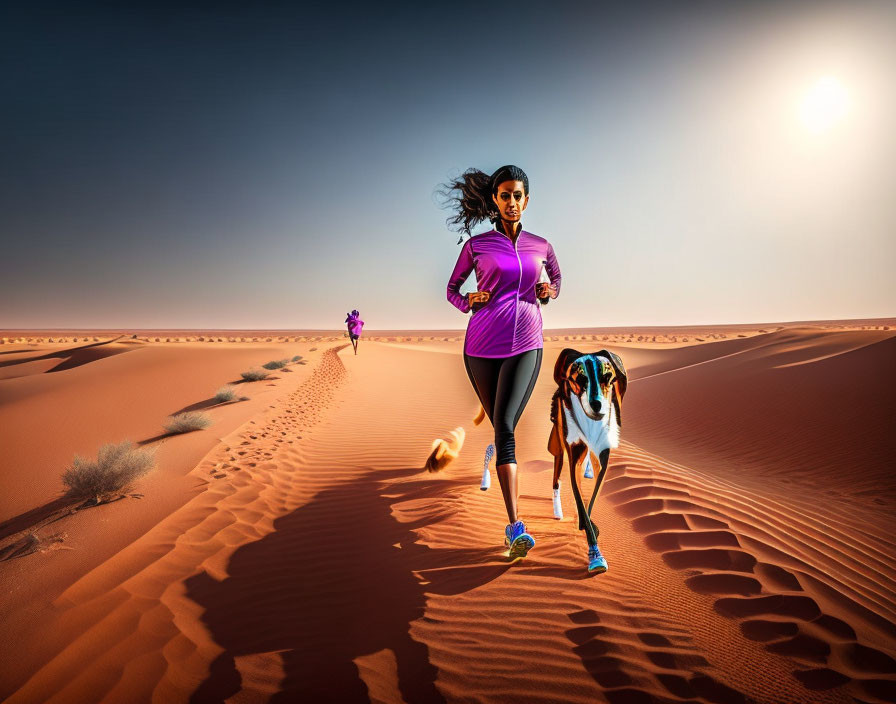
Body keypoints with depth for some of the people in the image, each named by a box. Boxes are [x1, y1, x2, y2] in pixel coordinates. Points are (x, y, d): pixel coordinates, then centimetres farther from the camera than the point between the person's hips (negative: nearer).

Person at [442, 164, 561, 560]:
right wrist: (467, 303, -5)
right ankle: (515, 526, 20)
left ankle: (512, 528, -8)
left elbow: (556, 278, 32)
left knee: (504, 426, -17)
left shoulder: (541, 246, 13)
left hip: (525, 346, 0)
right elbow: (452, 287, 17)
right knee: (501, 429, 6)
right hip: (482, 346, 1)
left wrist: (549, 291, 8)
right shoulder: (477, 245, 8)